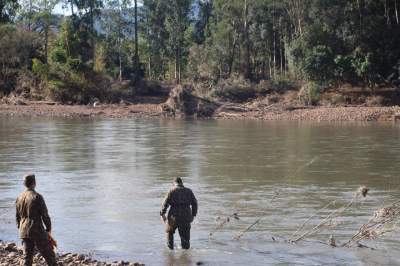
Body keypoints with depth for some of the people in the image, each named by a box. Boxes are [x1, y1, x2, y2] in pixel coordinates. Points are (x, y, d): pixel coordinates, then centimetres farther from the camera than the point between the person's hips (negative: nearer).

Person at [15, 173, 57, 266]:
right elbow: (45, 215, -10)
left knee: (27, 257, 9)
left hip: (24, 232, 6)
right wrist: (48, 229, 1)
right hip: (37, 231, -6)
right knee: (49, 255, 3)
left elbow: (18, 216, 15)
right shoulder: (37, 197, -13)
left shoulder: (19, 198, 7)